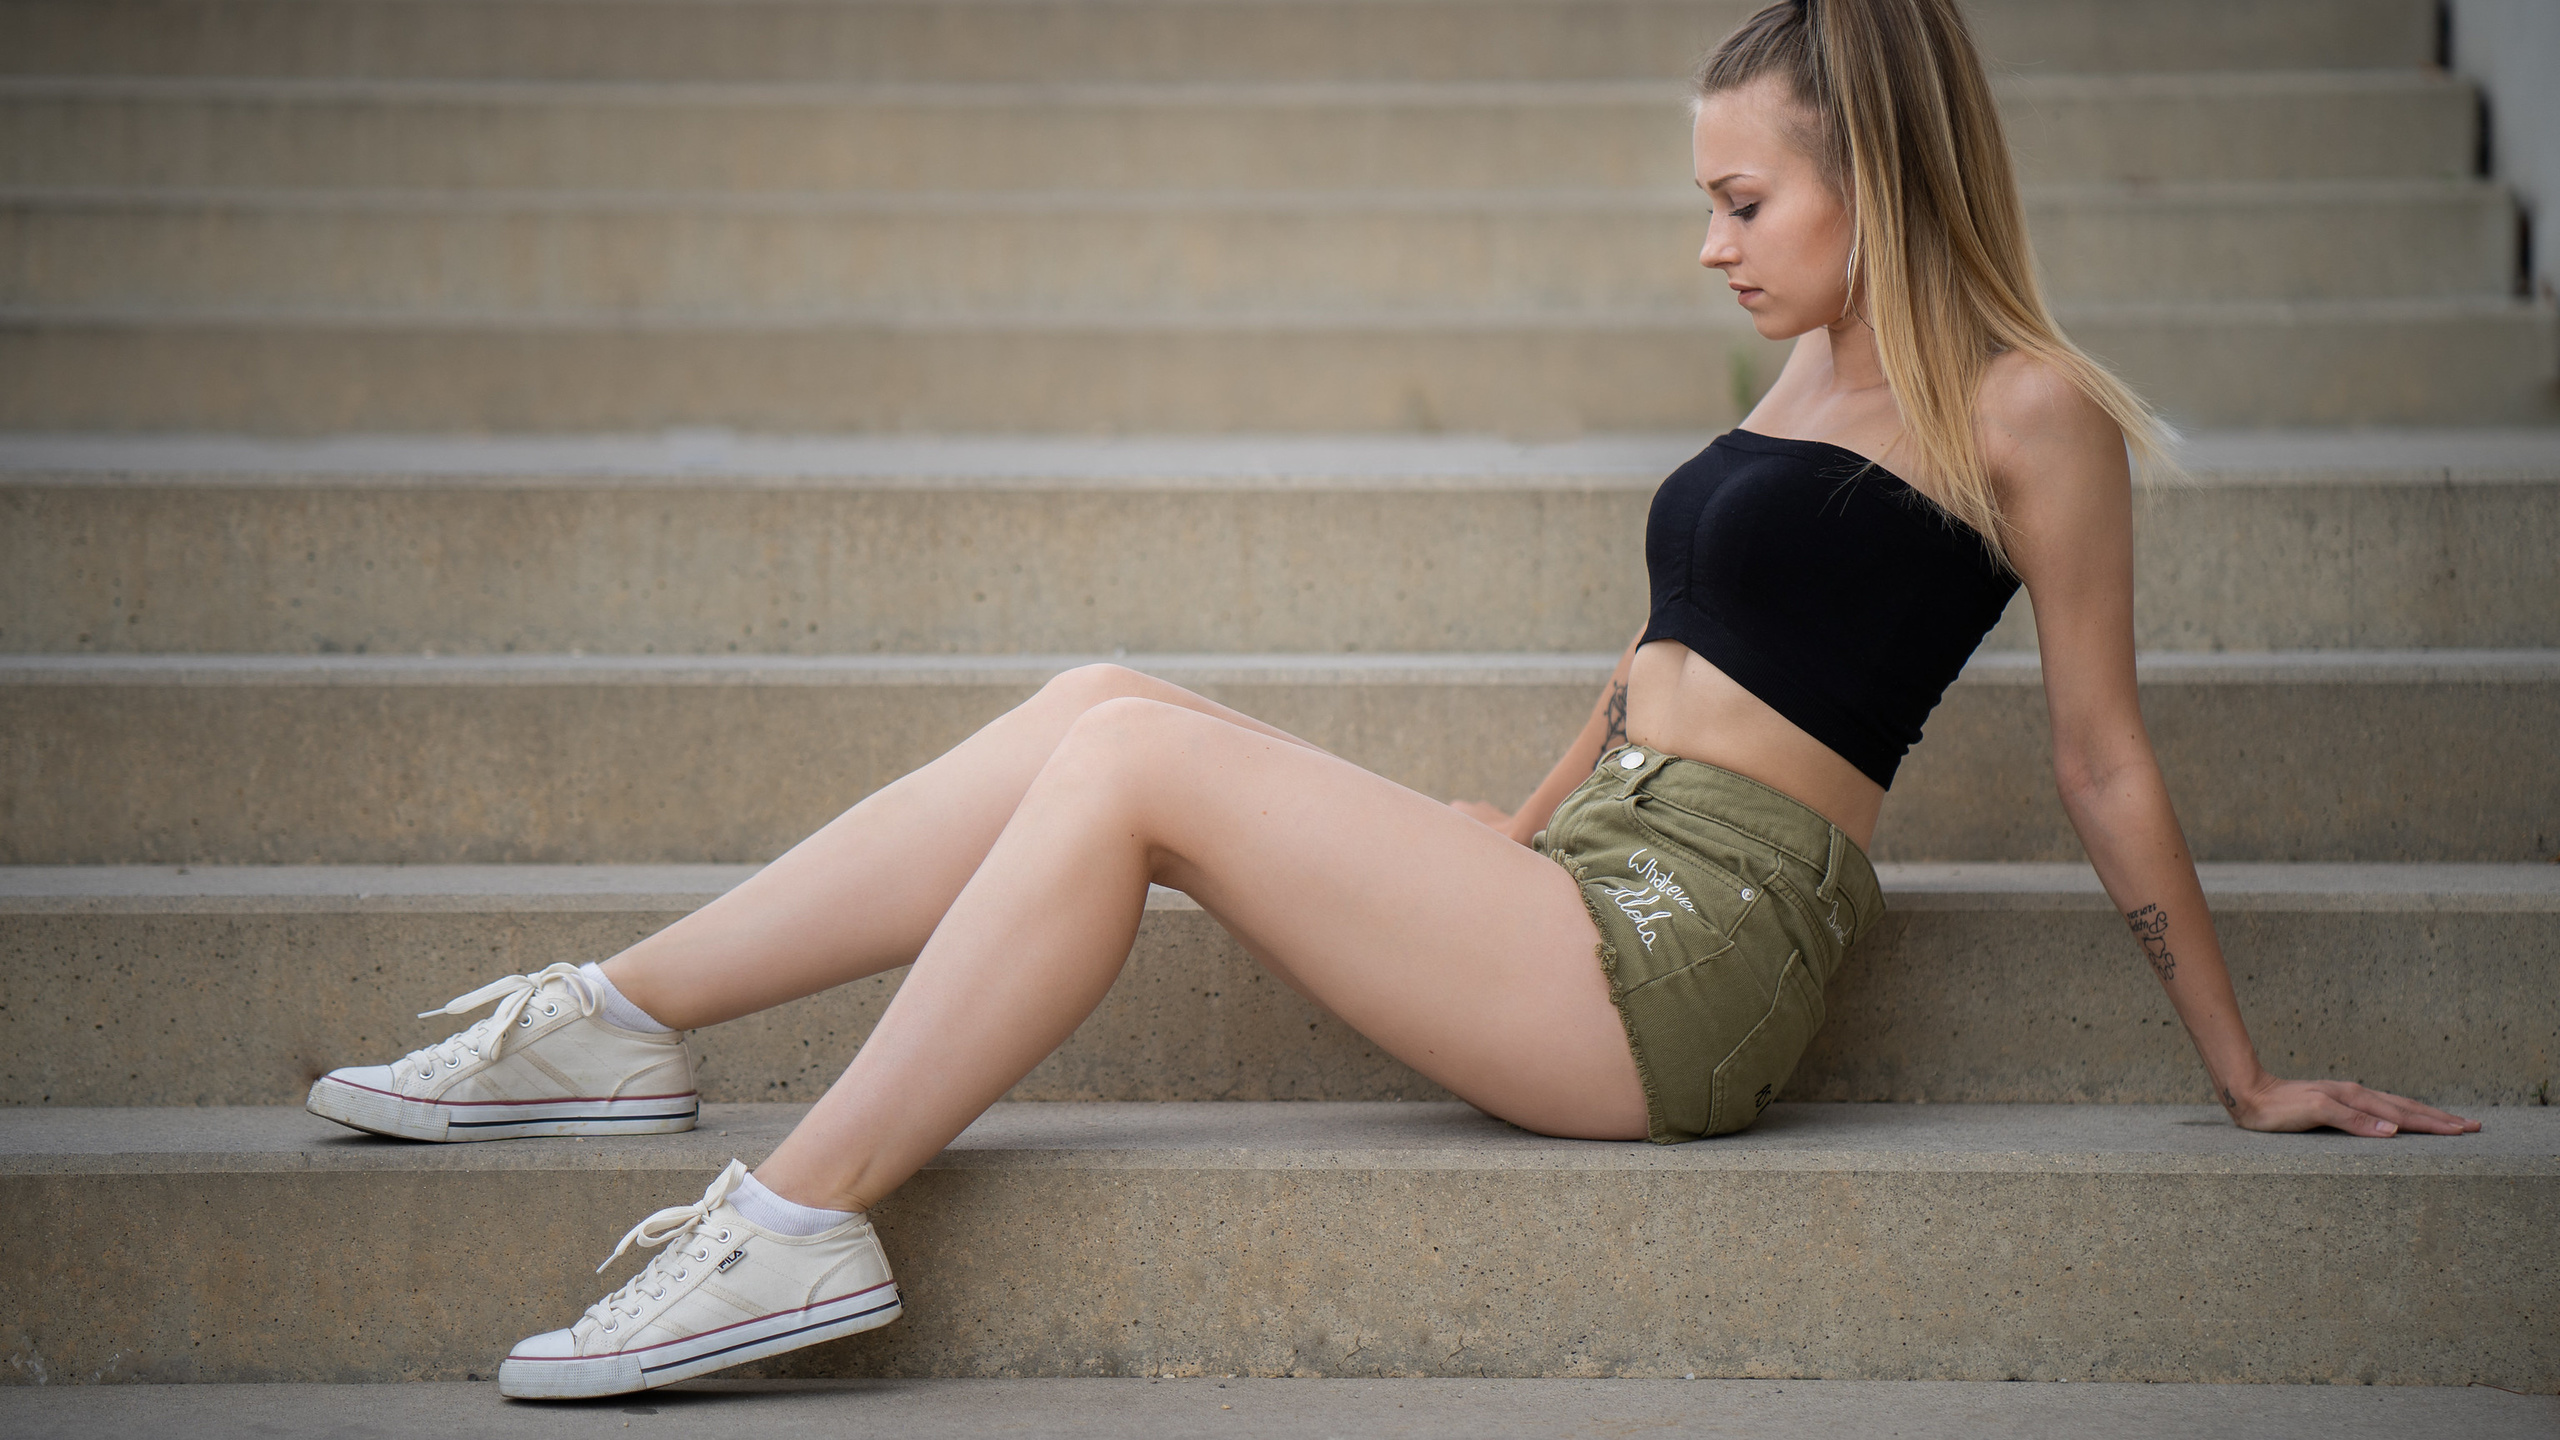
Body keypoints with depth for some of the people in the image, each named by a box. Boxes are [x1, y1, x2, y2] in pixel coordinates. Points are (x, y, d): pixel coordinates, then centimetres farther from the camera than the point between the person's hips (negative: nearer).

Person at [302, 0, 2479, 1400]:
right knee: (1098, 708, -4)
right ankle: (623, 1022, -4)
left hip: (1688, 959, -8)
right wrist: (1533, 820, 30)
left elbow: (2104, 758, -3)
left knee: (1134, 757, -18)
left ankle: (803, 1218, -16)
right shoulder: (1815, 374, 18)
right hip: (1591, 880, 8)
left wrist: (2245, 1074, 1)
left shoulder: (2026, 412, -6)